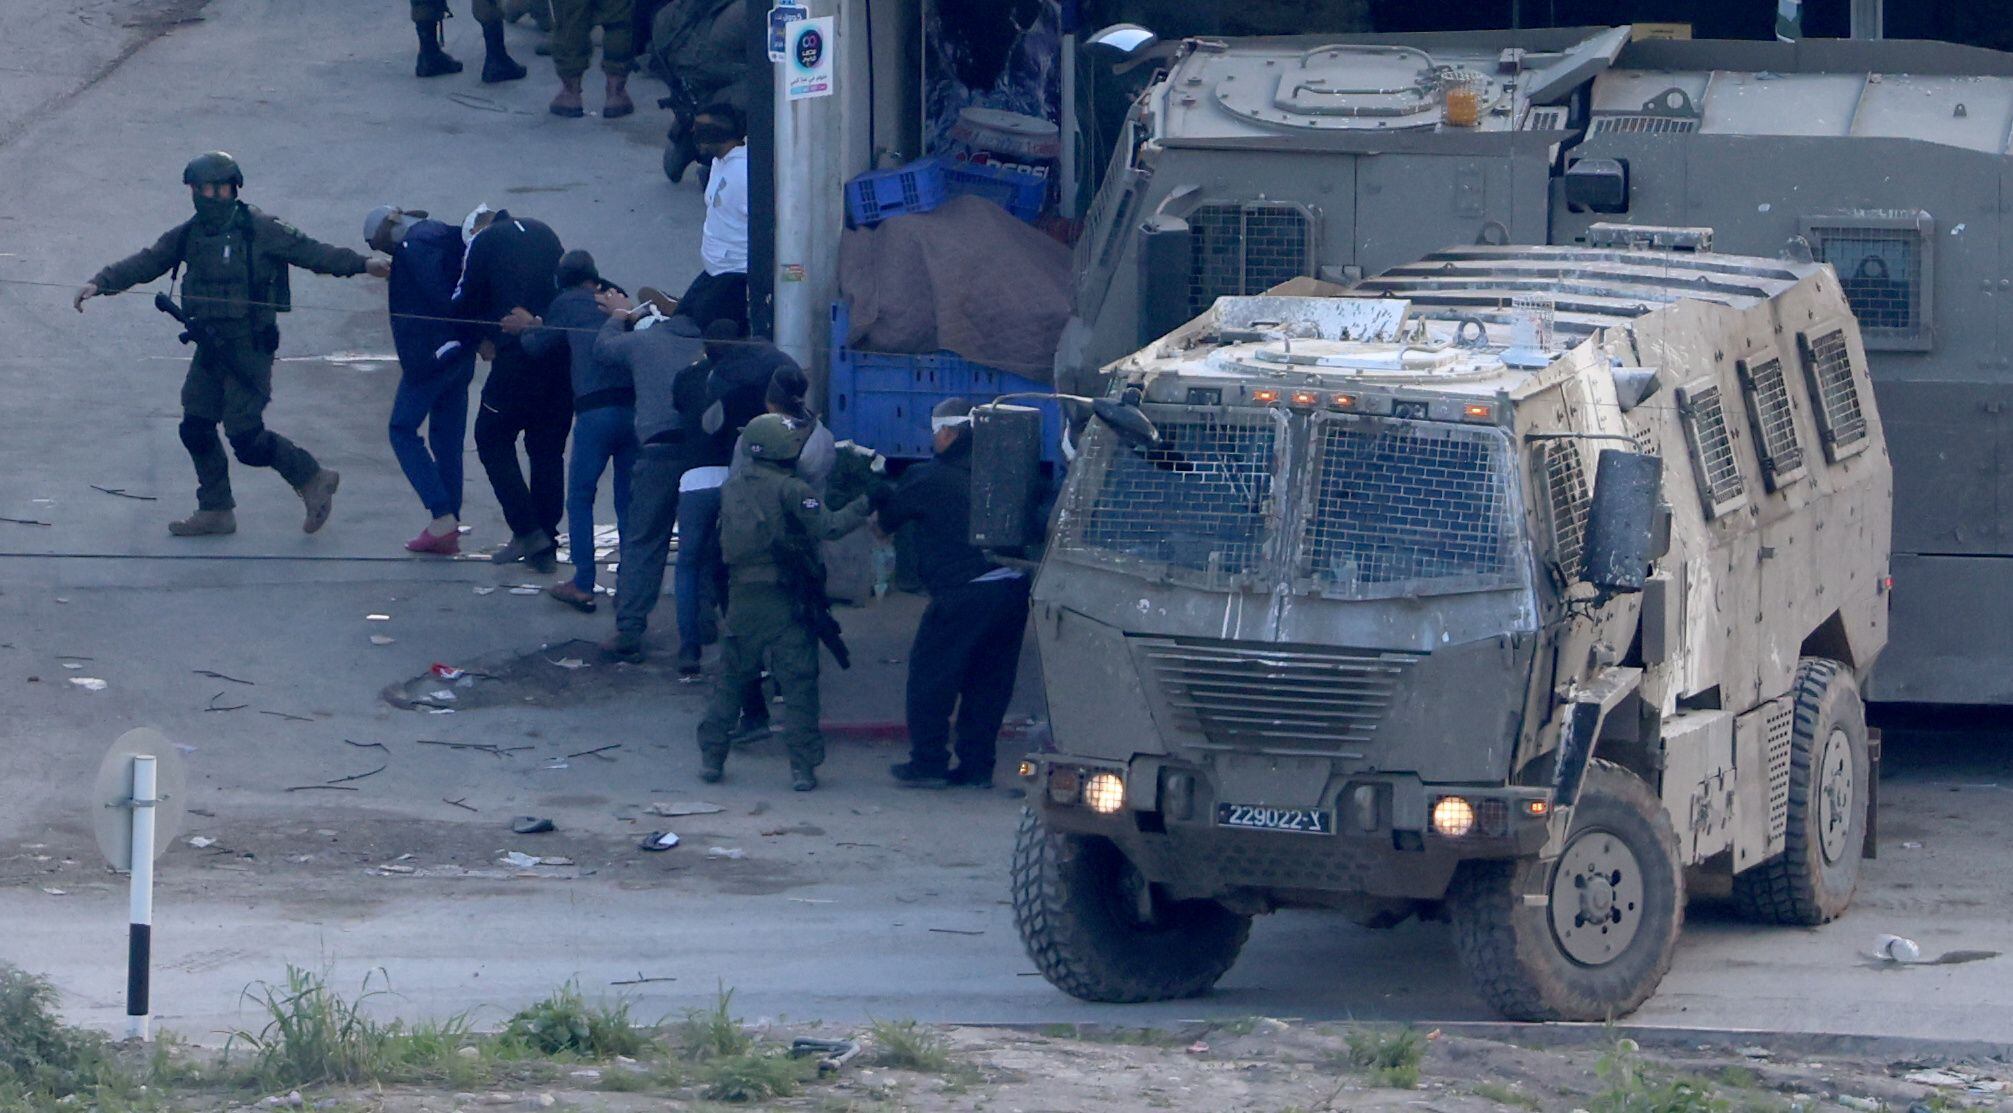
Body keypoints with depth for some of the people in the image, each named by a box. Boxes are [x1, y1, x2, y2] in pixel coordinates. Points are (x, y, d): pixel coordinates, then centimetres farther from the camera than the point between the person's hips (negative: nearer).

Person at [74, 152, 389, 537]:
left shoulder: (259, 231, -10)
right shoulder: (189, 235, 8)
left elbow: (310, 252, -11)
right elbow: (144, 264, 10)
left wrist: (362, 264, -20)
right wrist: (100, 283, -2)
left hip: (249, 348, -7)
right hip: (210, 350, 7)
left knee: (246, 438, -9)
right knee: (196, 428, 6)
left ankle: (312, 479, 11)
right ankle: (215, 510, 19)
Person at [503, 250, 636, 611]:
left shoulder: (566, 304, 8)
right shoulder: (618, 300, 19)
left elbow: (538, 348, 16)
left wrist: (527, 328, 38)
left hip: (595, 408, -4)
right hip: (635, 405, 4)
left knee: (580, 498, 7)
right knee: (629, 500, 11)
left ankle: (583, 584, 3)